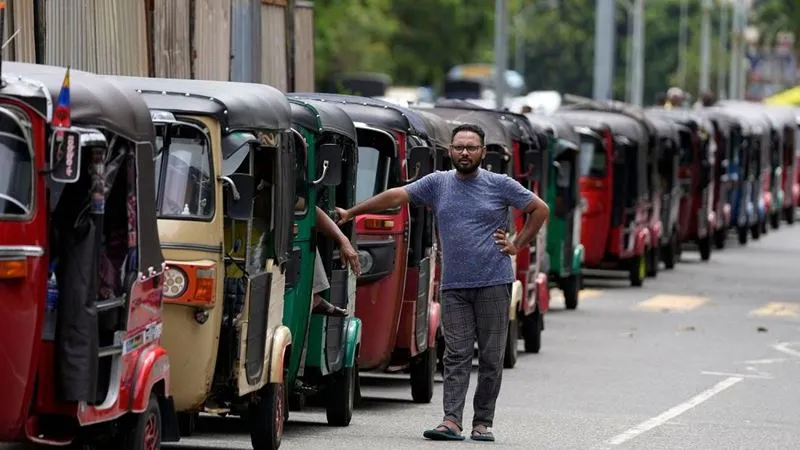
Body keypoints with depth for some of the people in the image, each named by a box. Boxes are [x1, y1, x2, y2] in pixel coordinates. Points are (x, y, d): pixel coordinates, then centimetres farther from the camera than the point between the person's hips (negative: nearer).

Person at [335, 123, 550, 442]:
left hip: (493, 284, -1)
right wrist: (351, 213, 8)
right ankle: (452, 421, -11)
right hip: (454, 287, 1)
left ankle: (483, 423, 6)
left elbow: (540, 210, 10)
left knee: (491, 357, 1)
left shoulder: (500, 185, 3)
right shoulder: (438, 183, 8)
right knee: (456, 357, -5)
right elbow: (394, 197, 9)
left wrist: (517, 246, 3)